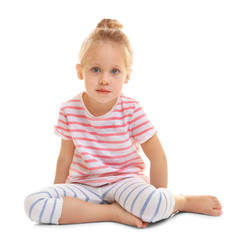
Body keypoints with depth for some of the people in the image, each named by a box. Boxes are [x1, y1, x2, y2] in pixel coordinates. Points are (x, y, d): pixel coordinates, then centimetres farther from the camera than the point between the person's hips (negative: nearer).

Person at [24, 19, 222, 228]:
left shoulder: (131, 110, -13)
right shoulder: (69, 110, -6)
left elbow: (157, 156, -7)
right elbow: (65, 158, 5)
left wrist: (159, 198, -6)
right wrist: (57, 195, 7)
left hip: (124, 181, -3)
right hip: (84, 185, 3)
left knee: (152, 205, -37)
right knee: (33, 204, -23)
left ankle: (186, 201, 0)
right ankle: (114, 211, -18)